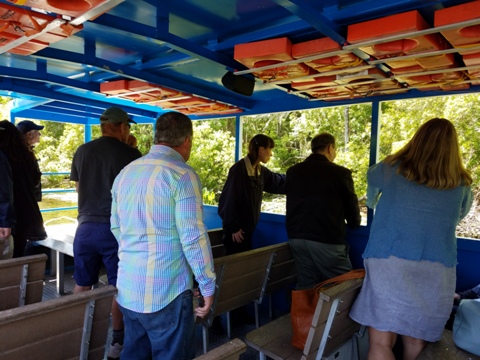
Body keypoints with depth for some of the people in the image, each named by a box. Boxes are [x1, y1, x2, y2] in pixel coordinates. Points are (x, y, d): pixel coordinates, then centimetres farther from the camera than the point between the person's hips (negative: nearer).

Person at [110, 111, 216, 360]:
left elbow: (116, 228, 15)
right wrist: (208, 286, -7)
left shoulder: (125, 173, 8)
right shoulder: (182, 174, -14)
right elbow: (193, 237, -17)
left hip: (128, 288, 7)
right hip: (166, 292, -7)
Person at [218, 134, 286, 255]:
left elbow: (279, 182, 21)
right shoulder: (239, 169, -19)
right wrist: (233, 227, -17)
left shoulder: (260, 171, 6)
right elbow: (229, 201, -20)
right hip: (236, 229, -8)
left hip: (249, 227, 8)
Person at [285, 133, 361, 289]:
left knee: (306, 288, 13)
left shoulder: (293, 171, 7)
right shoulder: (340, 172, -8)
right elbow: (351, 206, 2)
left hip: (297, 237, 6)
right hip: (327, 239, -5)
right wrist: (354, 222, 24)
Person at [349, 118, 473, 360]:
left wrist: (373, 203, 45)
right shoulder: (462, 184, 8)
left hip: (391, 264, -3)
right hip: (437, 271, 4)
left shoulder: (392, 168, 2)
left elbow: (372, 179, 24)